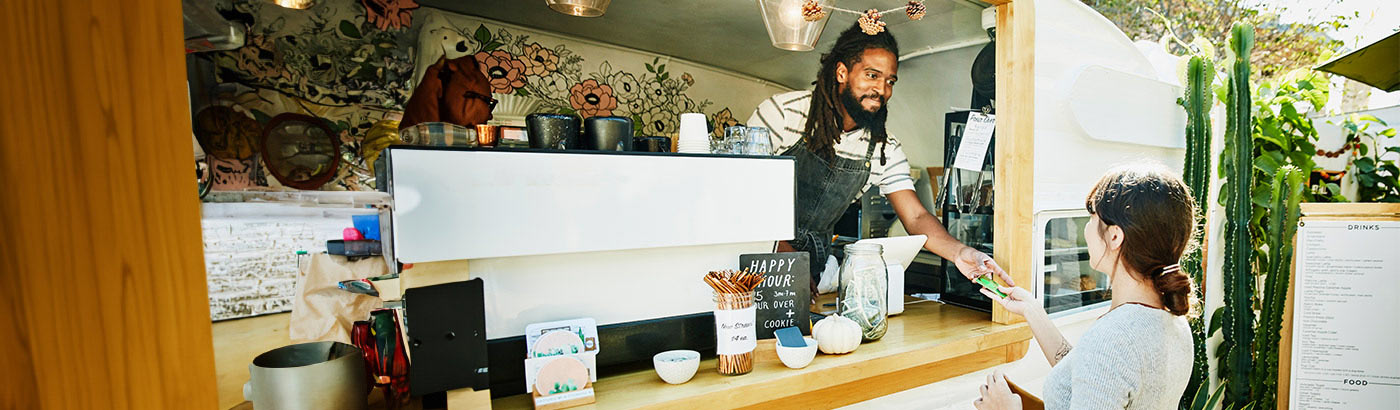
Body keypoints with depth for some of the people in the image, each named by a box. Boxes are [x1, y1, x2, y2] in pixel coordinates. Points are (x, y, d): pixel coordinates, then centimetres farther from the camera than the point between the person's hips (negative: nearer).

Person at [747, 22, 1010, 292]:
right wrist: (785, 252, -22)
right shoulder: (783, 112, -13)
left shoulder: (885, 149, -1)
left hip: (814, 263, 4)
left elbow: (916, 217, -3)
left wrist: (958, 252, -24)